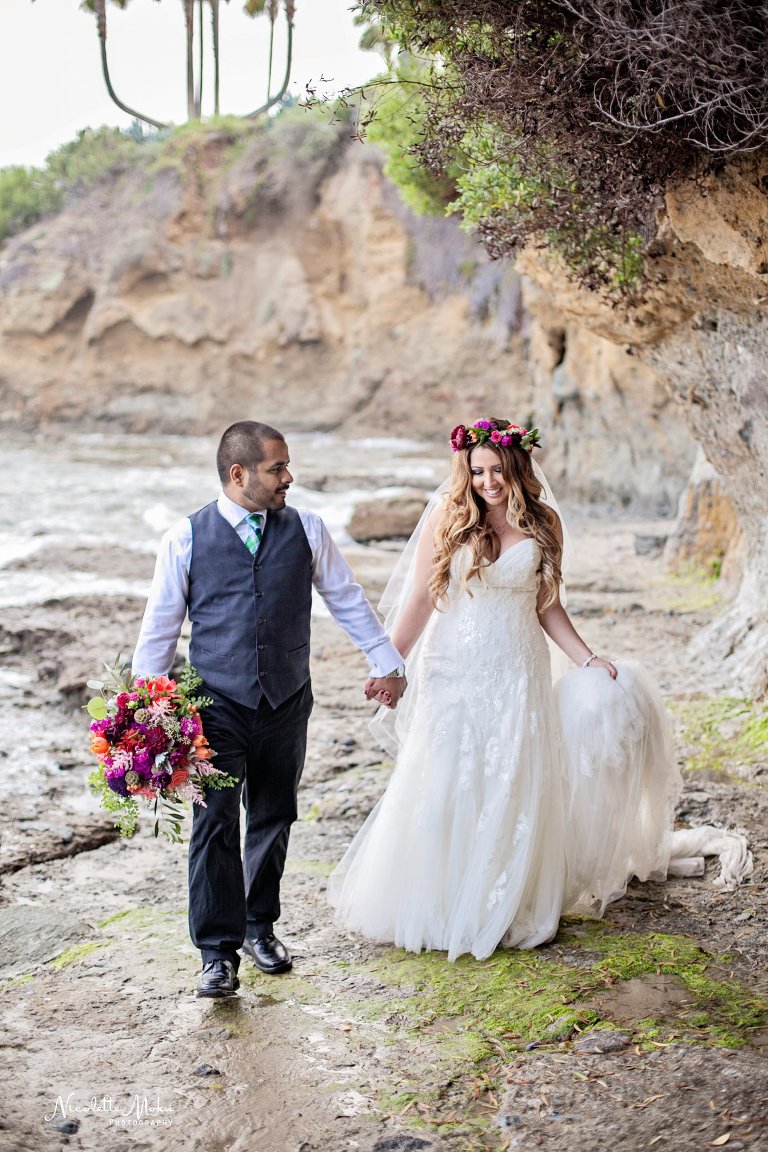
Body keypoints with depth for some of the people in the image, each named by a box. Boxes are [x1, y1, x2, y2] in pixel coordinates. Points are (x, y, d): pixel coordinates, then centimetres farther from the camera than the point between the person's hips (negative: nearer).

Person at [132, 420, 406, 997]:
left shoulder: (306, 529, 3)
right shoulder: (186, 539, -4)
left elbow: (348, 599, 12)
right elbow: (160, 626, 1)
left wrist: (386, 661, 14)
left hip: (287, 706, 3)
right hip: (217, 707, -3)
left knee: (274, 820, 14)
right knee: (216, 825, -7)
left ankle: (260, 924, 32)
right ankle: (219, 953, 0)